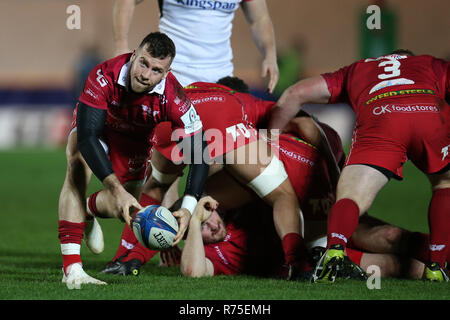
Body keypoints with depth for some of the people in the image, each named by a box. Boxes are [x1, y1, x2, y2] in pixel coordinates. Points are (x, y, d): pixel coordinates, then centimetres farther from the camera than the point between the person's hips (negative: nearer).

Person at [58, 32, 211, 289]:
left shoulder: (174, 98, -37)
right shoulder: (104, 77, -40)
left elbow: (199, 154, -31)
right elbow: (87, 137, -42)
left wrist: (188, 208, -44)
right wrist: (117, 190, -51)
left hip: (136, 142, 3)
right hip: (96, 128, -3)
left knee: (121, 209, 6)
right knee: (78, 169, -32)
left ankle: (88, 210, 45)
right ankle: (71, 267, -33)